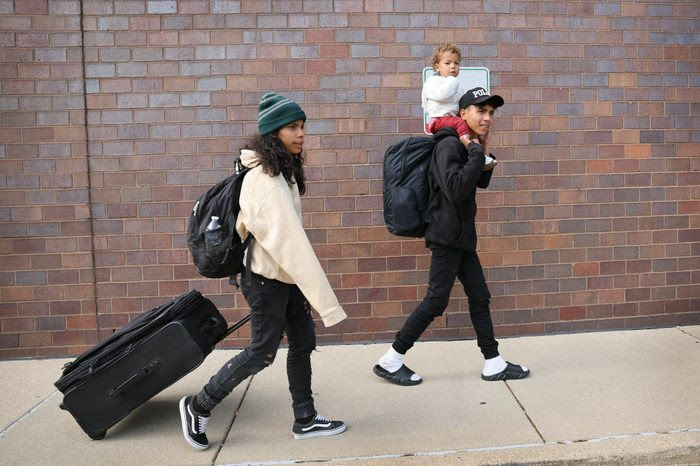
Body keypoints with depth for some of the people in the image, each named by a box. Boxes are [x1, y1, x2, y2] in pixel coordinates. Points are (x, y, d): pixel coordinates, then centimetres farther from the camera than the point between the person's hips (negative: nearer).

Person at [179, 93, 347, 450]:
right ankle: (198, 407, 22)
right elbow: (291, 243, -29)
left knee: (302, 343, 12)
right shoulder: (266, 182, -25)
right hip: (268, 279, -9)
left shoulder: (283, 171, 5)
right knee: (262, 352, 4)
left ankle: (305, 420, 26)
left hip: (286, 276, 9)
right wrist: (326, 302, -29)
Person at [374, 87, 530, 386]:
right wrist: (476, 153, -19)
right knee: (436, 300, -7)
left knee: (479, 297, 10)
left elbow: (481, 183, 21)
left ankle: (494, 364, 20)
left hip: (462, 236, 10)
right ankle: (390, 361, 4)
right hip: (447, 235, -9)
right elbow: (456, 190, -26)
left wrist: (485, 152, 7)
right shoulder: (449, 145, -16)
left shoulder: (465, 146, 13)